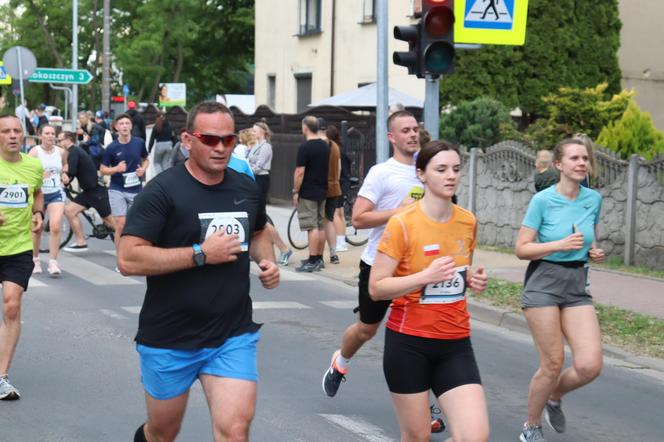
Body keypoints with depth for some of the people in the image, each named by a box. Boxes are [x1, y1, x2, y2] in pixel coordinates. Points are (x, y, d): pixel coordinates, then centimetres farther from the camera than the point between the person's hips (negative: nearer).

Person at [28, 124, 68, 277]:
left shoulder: (61, 152, 2)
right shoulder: (34, 152, -10)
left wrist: (64, 173, 6)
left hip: (56, 194, 2)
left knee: (55, 227, -15)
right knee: (37, 230, 10)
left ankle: (53, 263, -12)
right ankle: (35, 261, 31)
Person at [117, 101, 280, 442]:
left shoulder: (247, 189, 4)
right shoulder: (163, 191, -13)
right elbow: (128, 260, -21)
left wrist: (267, 260, 4)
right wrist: (201, 254, -22)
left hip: (234, 336, 3)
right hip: (170, 339, -3)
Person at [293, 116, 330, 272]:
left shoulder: (305, 147, -15)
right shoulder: (325, 146, 9)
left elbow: (300, 172, -16)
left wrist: (295, 191, -9)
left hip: (308, 193, -8)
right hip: (322, 191, 8)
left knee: (312, 227, -8)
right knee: (320, 225, 12)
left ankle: (312, 262, -9)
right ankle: (319, 259, 18)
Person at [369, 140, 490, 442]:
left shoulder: (468, 222, 4)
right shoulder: (402, 223, -12)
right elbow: (376, 288, -13)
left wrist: (473, 280, 0)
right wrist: (425, 276, -25)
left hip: (455, 344, 4)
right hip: (408, 342, -4)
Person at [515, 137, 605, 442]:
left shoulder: (593, 199, 5)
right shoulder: (542, 200, -9)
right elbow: (521, 249, -8)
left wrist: (595, 253, 0)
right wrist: (560, 245, -20)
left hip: (577, 287, 4)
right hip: (543, 283, -4)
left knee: (590, 365, -9)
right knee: (553, 363, -3)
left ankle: (554, 396, 24)